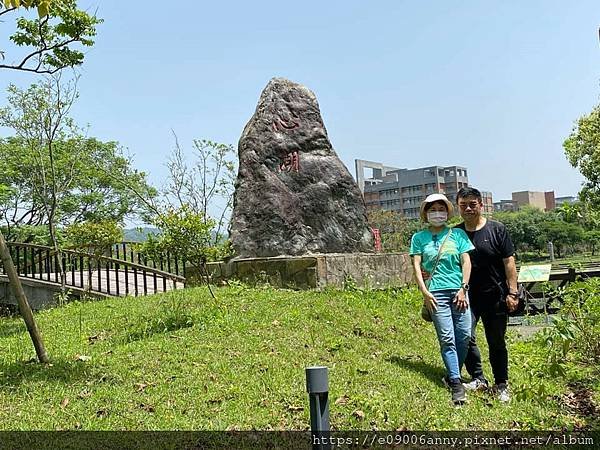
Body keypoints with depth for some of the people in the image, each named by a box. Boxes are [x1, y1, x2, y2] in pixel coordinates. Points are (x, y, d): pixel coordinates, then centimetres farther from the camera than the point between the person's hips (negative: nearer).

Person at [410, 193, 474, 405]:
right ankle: (456, 383, -1)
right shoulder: (419, 238, 9)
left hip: (458, 290, 2)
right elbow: (416, 265, 3)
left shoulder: (457, 234, 11)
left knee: (464, 335, -1)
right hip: (436, 292, -2)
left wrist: (463, 288, -3)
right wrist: (424, 292, -7)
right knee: (447, 338, -6)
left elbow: (466, 261, 7)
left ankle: (452, 375, 18)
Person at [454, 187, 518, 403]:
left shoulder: (497, 229, -2)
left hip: (495, 296, -1)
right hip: (467, 296, 1)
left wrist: (512, 292, -6)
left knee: (496, 342, 9)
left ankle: (501, 385, 24)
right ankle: (478, 378, 5)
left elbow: (509, 262, -2)